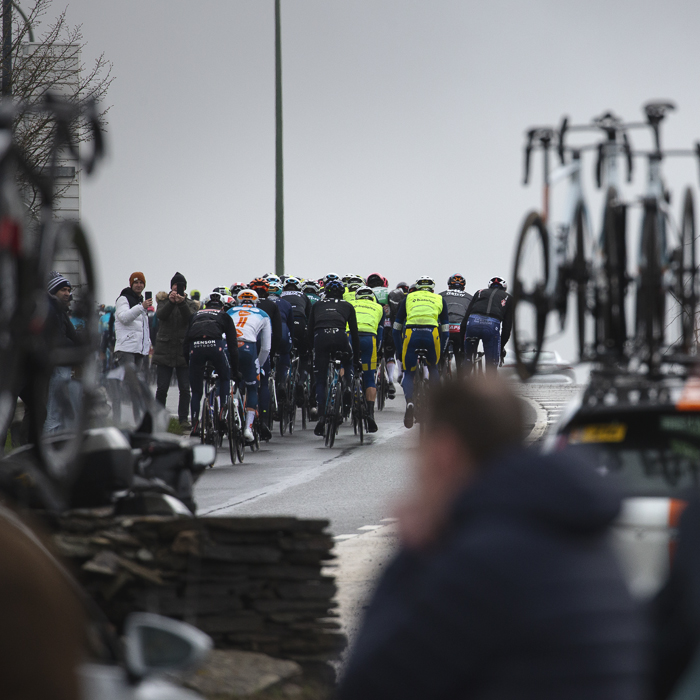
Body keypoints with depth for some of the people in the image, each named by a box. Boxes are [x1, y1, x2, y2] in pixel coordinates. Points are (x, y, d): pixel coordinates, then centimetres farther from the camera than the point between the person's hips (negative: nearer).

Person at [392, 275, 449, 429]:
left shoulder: (408, 298, 26)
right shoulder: (439, 299, 26)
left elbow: (397, 327, 24)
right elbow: (445, 328, 21)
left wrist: (399, 350, 28)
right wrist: (442, 350, 26)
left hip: (410, 334, -1)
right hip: (432, 334, 1)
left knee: (408, 373, 11)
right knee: (433, 368, 28)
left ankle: (409, 402, -16)